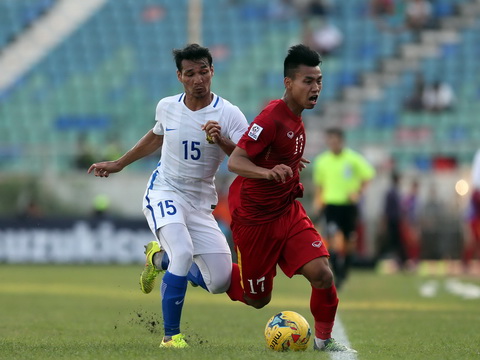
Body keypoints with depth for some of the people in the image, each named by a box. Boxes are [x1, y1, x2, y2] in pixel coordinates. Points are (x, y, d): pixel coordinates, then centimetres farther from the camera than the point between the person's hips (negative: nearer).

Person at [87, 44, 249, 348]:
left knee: (220, 283, -4)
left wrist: (222, 141, -36)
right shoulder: (167, 107, -1)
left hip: (201, 202, 1)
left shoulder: (228, 114, -11)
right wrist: (118, 164, 29)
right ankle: (171, 335, -18)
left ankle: (160, 258, 25)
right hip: (164, 192, -1)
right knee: (183, 251, -30)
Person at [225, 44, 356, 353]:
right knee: (258, 299, 6)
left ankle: (324, 338, 5)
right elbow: (235, 162, -30)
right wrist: (268, 172, -47)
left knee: (322, 274, -15)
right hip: (254, 220, -7)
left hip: (287, 211, 7)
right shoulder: (272, 119, -23)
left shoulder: (296, 117, 3)